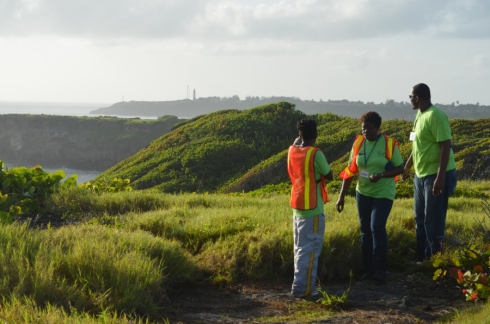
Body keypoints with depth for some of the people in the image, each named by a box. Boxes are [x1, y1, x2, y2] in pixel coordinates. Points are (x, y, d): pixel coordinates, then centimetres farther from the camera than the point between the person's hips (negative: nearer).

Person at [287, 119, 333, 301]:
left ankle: (301, 286, 22)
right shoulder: (315, 154, -17)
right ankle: (302, 289, -5)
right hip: (312, 208, -8)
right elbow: (329, 175, -5)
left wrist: (300, 137, 19)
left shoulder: (292, 151, 3)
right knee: (310, 250, -4)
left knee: (300, 248, 15)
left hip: (297, 205, 8)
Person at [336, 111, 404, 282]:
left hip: (383, 194, -4)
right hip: (363, 193, 4)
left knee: (377, 228, -14)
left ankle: (380, 269, -5)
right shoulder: (358, 143, 0)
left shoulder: (389, 144, -11)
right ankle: (368, 269, 15)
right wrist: (342, 196, 1)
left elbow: (400, 168, -7)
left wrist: (381, 175, -24)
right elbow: (350, 171, 3)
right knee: (365, 230, 6)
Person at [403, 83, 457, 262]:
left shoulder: (436, 115, -18)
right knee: (420, 219, 16)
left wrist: (440, 177, -27)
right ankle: (422, 258, 27)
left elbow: (446, 146, -23)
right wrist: (407, 166, 30)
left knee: (433, 220, -3)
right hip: (421, 175, 10)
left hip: (436, 176, -10)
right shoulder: (420, 114, 9)